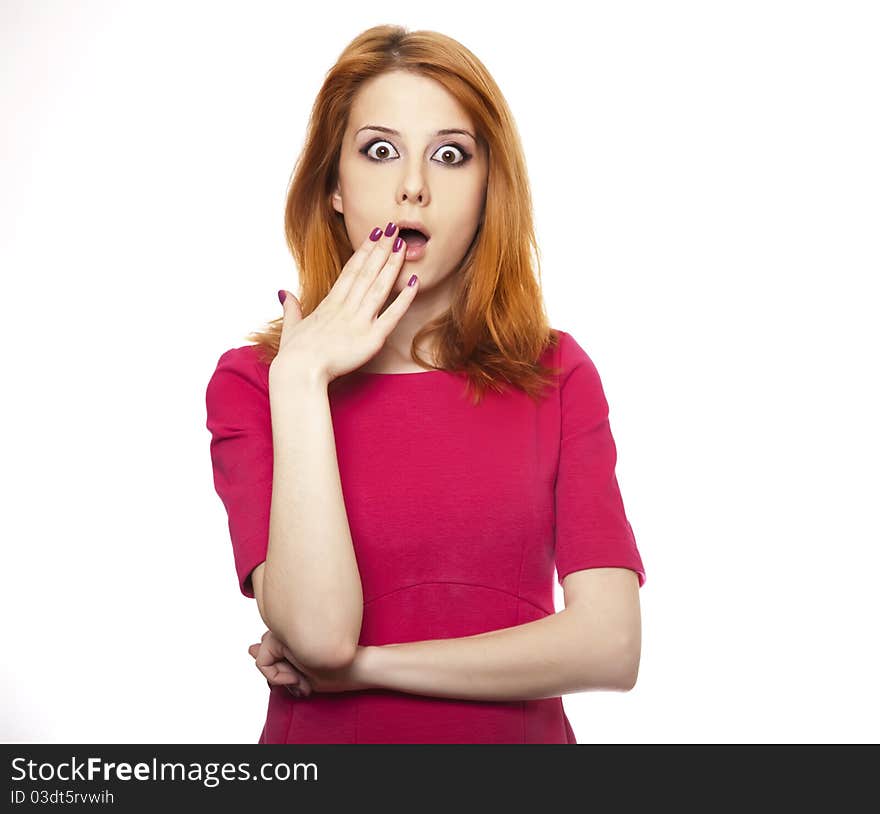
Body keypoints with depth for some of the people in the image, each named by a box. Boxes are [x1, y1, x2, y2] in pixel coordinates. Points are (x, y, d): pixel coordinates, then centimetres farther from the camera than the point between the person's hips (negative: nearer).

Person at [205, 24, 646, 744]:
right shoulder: (249, 381, -3)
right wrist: (301, 380, -15)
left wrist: (362, 665, -10)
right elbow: (320, 629, -16)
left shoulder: (556, 373, -1)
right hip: (321, 738, 0)